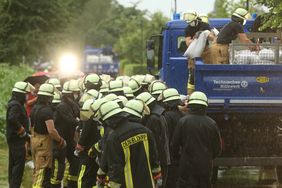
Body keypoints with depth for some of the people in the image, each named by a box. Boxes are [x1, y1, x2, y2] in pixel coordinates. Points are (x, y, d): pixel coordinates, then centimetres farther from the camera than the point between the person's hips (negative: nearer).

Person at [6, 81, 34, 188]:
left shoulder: (15, 103, 13)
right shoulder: (16, 105, -19)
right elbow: (12, 119, -34)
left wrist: (24, 131, 12)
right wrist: (22, 131, -23)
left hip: (13, 139, 11)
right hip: (17, 139, -11)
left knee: (13, 163, 16)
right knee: (19, 164, -11)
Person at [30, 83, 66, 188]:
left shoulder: (35, 108, 9)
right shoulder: (46, 110, -21)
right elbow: (51, 131, -26)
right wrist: (61, 141, -13)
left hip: (34, 139, 9)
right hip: (44, 141, -9)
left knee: (37, 168, 20)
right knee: (43, 169, -4)